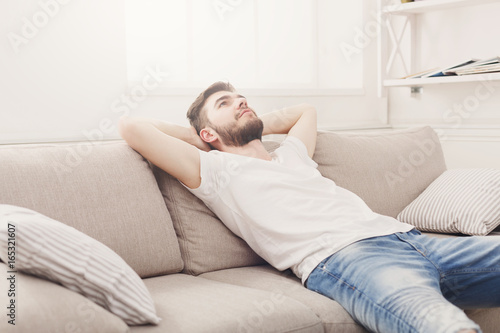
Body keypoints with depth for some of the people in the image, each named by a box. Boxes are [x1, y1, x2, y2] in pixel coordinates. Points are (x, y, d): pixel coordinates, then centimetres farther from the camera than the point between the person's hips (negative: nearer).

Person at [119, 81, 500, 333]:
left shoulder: (291, 155, 35)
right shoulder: (215, 169, 16)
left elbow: (306, 109, 58)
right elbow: (132, 125, 10)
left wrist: (254, 126, 44)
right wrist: (195, 137, 23)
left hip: (405, 236, 8)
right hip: (341, 256, -8)